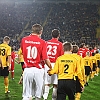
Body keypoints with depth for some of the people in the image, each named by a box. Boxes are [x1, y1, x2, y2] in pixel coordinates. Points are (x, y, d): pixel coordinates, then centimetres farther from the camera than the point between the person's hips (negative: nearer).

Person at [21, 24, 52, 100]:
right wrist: (51, 68, 6)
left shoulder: (24, 40, 3)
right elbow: (45, 59, -10)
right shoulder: (42, 42, -8)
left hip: (27, 69, 2)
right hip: (38, 70, -2)